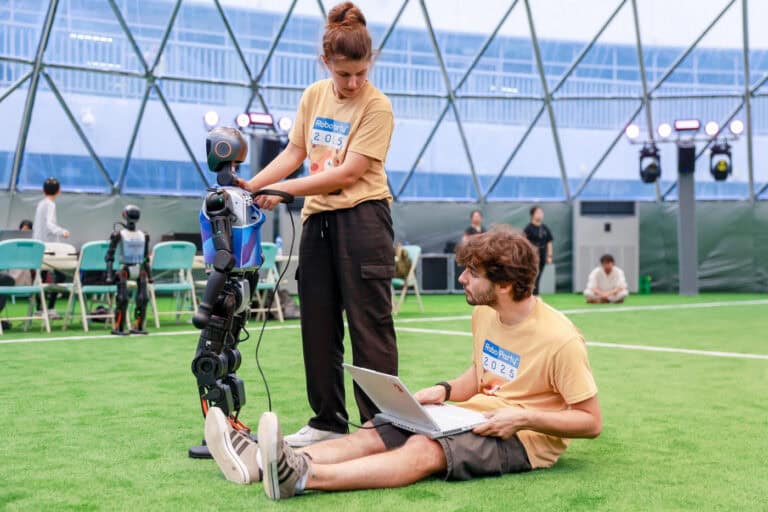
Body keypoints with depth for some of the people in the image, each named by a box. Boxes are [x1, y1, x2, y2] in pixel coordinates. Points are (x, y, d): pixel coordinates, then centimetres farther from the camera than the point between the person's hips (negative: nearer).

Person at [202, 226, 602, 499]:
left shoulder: (559, 339, -18)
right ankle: (263, 461, -36)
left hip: (524, 436, -7)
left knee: (424, 450, -34)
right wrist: (444, 391, 1)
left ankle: (302, 476, -54)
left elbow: (592, 422, -14)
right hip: (475, 415, 8)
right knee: (374, 434, -16)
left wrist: (524, 417, -25)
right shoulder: (483, 313, 4)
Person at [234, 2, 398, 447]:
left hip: (363, 218, -6)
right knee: (318, 324, 10)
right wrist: (251, 185, 0)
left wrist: (284, 189, -15)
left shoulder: (377, 106, -9)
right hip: (318, 219, 7)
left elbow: (349, 173, -15)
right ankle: (329, 421, 20)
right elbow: (294, 153, 14)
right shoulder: (314, 96, 9)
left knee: (370, 323, -5)